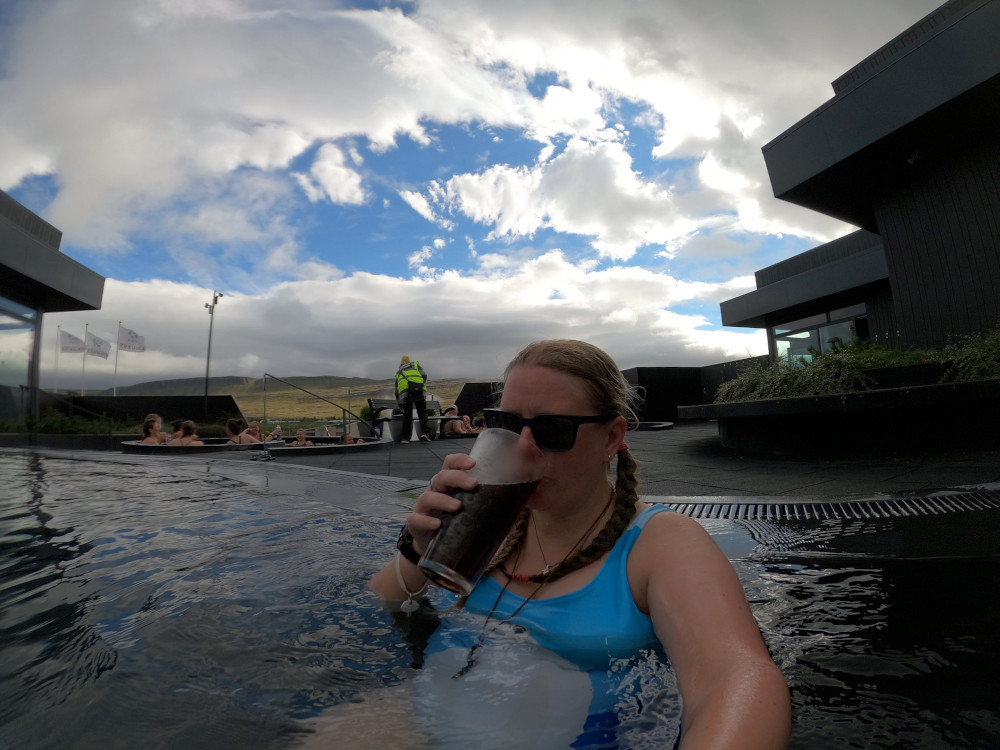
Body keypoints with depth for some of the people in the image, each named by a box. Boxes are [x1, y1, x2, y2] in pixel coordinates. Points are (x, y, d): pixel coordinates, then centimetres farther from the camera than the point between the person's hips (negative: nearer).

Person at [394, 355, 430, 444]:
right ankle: (424, 432, -15)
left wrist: (401, 407, 37)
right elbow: (424, 376, 9)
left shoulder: (398, 372, 34)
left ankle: (404, 437, 8)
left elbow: (397, 392, 32)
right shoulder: (416, 364, 29)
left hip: (404, 393, 2)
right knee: (422, 412, 3)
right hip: (417, 390, -2)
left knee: (407, 415, 12)